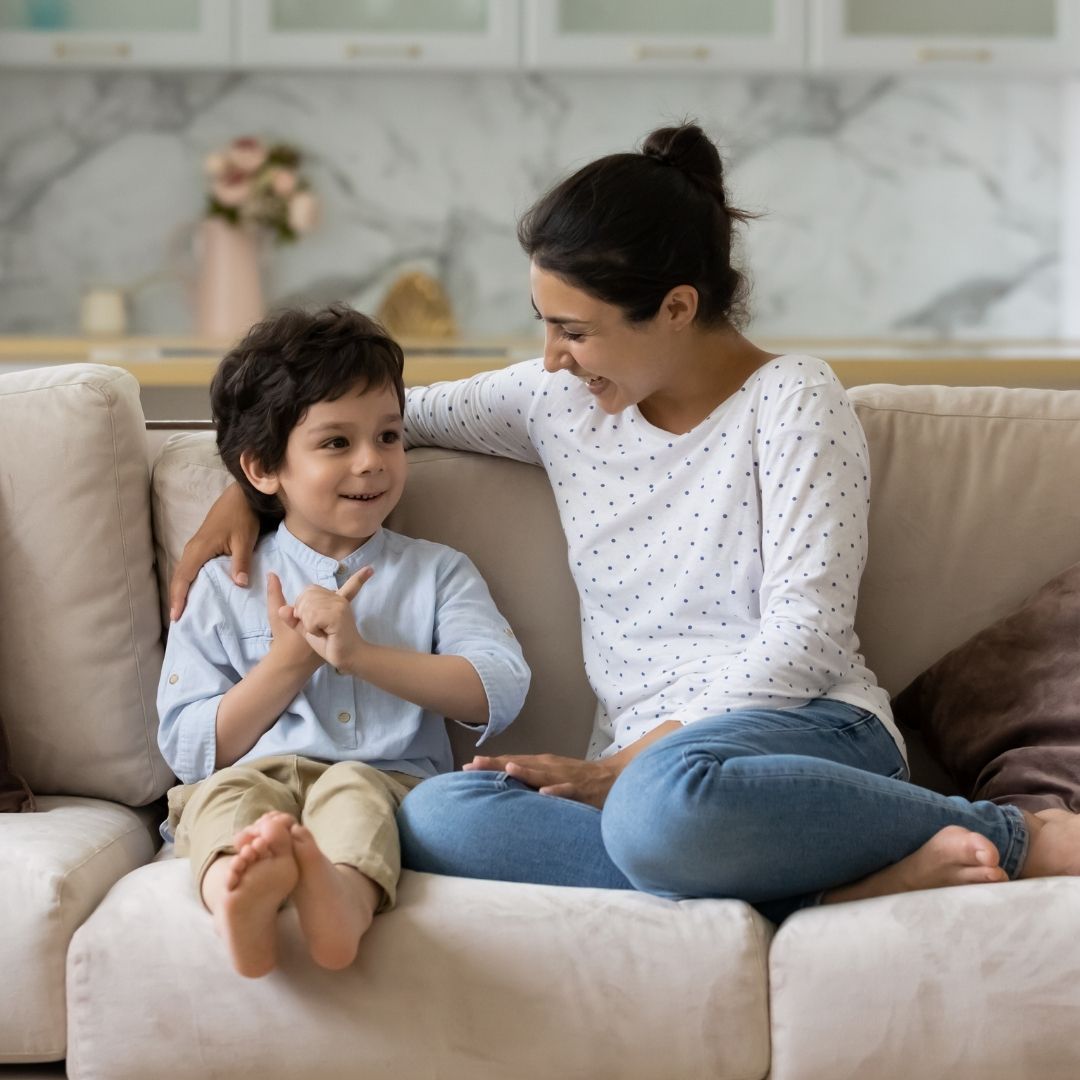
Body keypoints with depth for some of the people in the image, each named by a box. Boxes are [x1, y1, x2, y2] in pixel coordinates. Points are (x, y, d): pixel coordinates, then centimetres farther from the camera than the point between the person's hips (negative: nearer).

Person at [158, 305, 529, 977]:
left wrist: (358, 653, -8)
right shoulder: (224, 588, 18)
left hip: (388, 780, 0)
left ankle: (343, 895, -68)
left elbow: (500, 692, 1)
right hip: (261, 777, 1)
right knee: (230, 791, -33)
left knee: (352, 788, -35)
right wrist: (289, 660, -2)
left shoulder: (437, 573, 20)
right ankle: (241, 889, -68)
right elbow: (192, 753, 9)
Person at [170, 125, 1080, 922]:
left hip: (814, 736, -5)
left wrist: (624, 764, -15)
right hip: (643, 761, 5)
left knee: (664, 797, -44)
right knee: (435, 817, -29)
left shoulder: (793, 402, -2)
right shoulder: (562, 401, 14)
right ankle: (833, 886, -32)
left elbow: (800, 642, -10)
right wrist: (241, 493, 13)